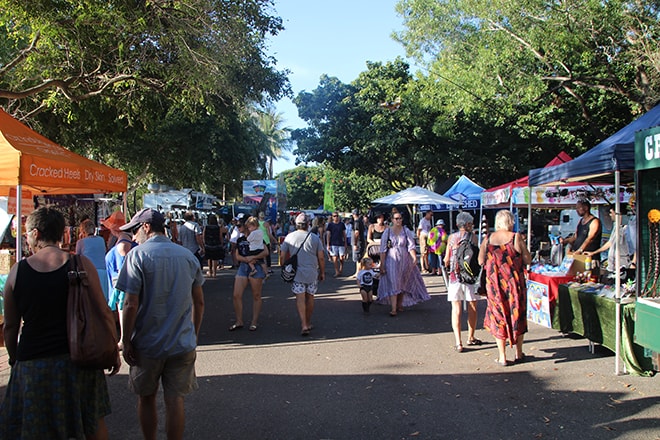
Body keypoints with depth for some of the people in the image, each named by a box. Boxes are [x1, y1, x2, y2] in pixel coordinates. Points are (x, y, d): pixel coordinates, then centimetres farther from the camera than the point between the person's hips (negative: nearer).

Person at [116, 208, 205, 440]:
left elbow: (131, 305, -16)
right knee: (175, 400, 9)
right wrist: (194, 336, 19)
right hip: (183, 343, 3)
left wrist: (126, 342, -6)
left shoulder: (138, 255, -11)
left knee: (146, 399, 16)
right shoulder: (188, 255, 3)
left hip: (148, 344, -3)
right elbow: (199, 302, 8)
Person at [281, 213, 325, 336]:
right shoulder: (315, 238, -1)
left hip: (296, 273, -1)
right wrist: (322, 272, 12)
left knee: (300, 299, -2)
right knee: (310, 298, 15)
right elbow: (321, 257, 1)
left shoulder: (289, 237, -1)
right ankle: (308, 323, 26)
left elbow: (283, 256, 2)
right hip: (312, 274, 1)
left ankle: (304, 325, -14)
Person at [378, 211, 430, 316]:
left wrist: (414, 257, -23)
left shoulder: (406, 231, 3)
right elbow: (383, 249, -1)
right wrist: (382, 264, -6)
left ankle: (400, 305, 26)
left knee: (403, 283, 10)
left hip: (405, 260, 2)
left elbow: (411, 246, -7)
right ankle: (393, 309, -13)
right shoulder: (387, 232, 0)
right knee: (393, 283, -10)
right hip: (391, 260, -2)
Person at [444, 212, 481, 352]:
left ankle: (458, 342, -7)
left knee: (456, 309, 2)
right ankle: (471, 337, 27)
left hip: (454, 276, 1)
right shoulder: (473, 237, -3)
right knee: (472, 308, 15)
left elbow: (446, 260, 3)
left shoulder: (451, 237, 2)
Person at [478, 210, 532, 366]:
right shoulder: (516, 237, -10)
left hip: (494, 283, 1)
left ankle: (502, 356, 10)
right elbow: (528, 260, -6)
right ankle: (519, 353, 24)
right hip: (514, 282, -1)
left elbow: (481, 261, 2)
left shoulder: (488, 239, -2)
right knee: (517, 315, 14)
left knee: (498, 317, 9)